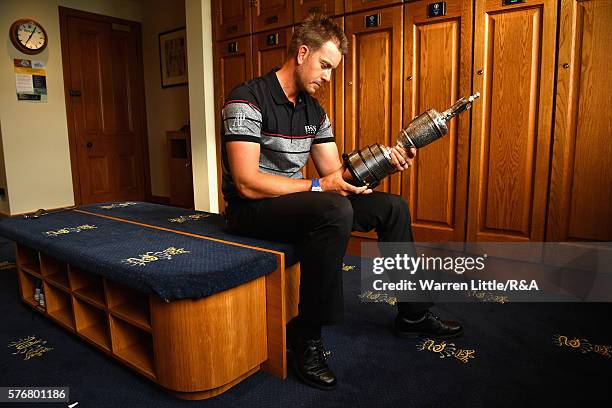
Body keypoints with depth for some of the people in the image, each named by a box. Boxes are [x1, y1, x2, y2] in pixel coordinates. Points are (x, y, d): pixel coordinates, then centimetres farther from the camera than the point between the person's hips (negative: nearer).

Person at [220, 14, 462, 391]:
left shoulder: (315, 111, 9)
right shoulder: (248, 100, -15)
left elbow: (335, 172, 6)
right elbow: (247, 184, -24)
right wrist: (317, 186, -25)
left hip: (297, 201, 8)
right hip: (252, 209, -8)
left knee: (392, 207, 1)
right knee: (335, 210, -37)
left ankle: (412, 315, 13)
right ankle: (306, 335, -20)